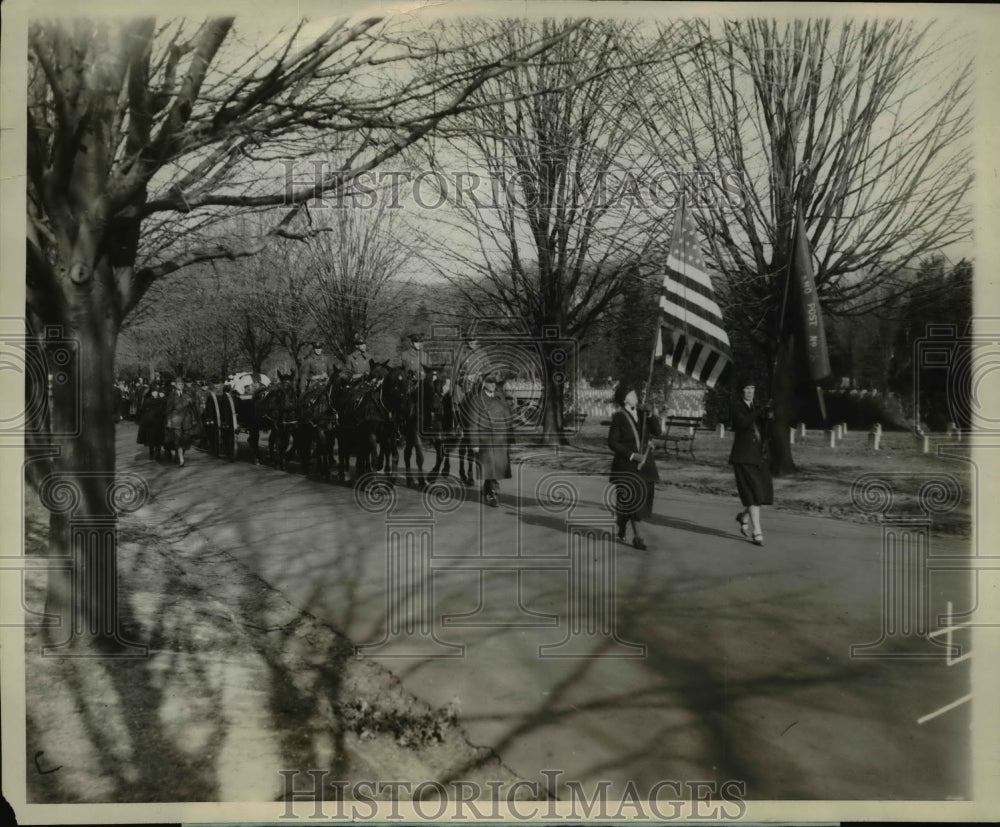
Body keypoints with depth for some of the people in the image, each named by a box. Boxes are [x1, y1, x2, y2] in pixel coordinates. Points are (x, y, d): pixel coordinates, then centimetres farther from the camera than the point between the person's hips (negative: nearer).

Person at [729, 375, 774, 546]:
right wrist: (761, 411, -25)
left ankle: (744, 516, 30)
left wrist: (767, 418, -6)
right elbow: (743, 423, -21)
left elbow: (762, 430, 11)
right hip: (743, 456, -7)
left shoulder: (755, 407, 16)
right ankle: (757, 532, -8)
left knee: (764, 492, 5)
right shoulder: (736, 407, -3)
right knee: (753, 493, -10)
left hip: (759, 455, 7)